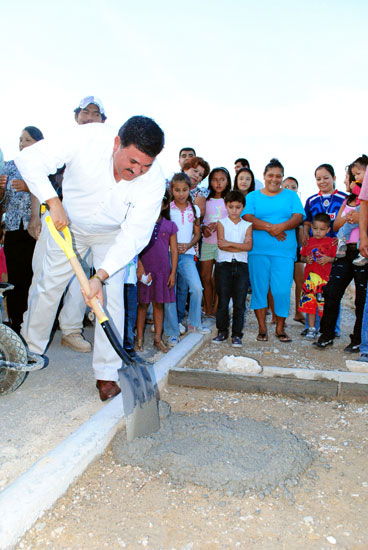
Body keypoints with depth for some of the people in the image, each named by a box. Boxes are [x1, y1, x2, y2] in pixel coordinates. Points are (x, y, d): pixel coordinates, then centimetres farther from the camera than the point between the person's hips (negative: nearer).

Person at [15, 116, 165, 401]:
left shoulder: (154, 180, -31)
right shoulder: (88, 138, -33)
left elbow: (133, 235, -31)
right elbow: (30, 159, -26)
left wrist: (101, 276, -39)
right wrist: (53, 202, -35)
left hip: (113, 235, 0)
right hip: (68, 224, 1)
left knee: (111, 297, -13)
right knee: (49, 286, 9)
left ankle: (107, 375, -2)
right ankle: (30, 348, 33)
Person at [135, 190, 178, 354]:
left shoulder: (170, 225, 5)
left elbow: (174, 251, 5)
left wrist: (173, 272, 0)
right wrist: (139, 266, -12)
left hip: (163, 270, 2)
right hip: (144, 269, -1)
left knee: (159, 304, 9)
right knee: (142, 304, 5)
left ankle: (158, 339, 18)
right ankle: (139, 339, 15)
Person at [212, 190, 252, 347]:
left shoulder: (247, 225, 10)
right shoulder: (221, 223, 7)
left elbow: (249, 245, -6)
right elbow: (221, 244, -7)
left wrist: (229, 243, -13)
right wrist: (240, 247, -9)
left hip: (241, 266, 1)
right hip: (224, 265, -1)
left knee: (239, 303, 1)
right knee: (222, 301, 3)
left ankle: (237, 334, 10)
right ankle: (222, 331, 17)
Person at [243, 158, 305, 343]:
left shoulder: (291, 196, 15)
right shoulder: (253, 196, 12)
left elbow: (298, 217, 1)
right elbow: (247, 218, -4)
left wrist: (280, 227, -17)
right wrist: (269, 227, -17)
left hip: (284, 252, 0)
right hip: (258, 251, 0)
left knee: (282, 290, -4)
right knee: (259, 288, 1)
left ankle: (280, 328, 13)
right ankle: (262, 327, 14)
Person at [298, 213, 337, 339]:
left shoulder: (331, 242, 2)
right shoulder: (309, 241, 12)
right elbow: (302, 257, 18)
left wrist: (328, 259, -15)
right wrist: (306, 259, -2)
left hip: (325, 278, -3)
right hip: (310, 277, 3)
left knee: (324, 303, -3)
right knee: (309, 302, 5)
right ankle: (311, 328, 16)